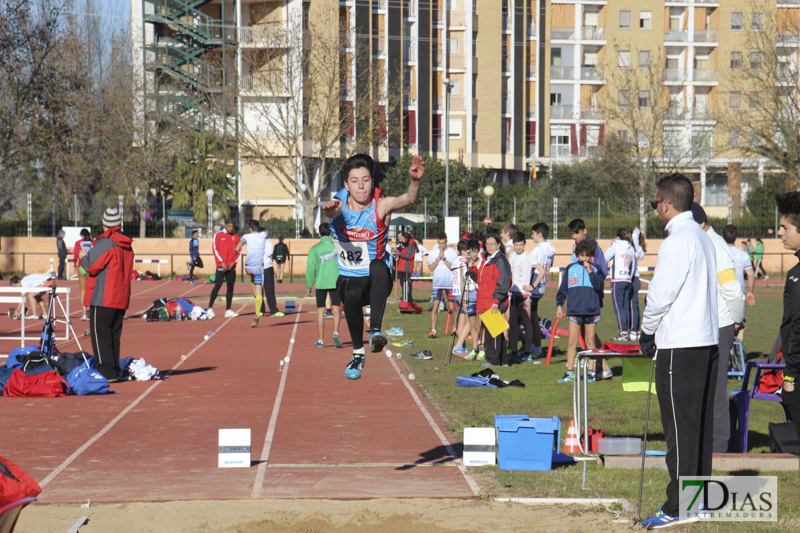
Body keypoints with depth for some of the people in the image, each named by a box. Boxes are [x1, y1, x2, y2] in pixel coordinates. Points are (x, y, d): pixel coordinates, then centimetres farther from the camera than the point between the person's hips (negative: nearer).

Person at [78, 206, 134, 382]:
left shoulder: (104, 242, -12)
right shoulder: (127, 245, 11)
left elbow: (91, 267, -13)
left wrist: (83, 257, 9)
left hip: (102, 298, -8)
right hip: (121, 299, 8)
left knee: (100, 335, -4)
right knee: (114, 335, 13)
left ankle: (106, 371, -9)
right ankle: (115, 371, 14)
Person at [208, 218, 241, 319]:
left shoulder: (236, 237, 10)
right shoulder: (218, 235, 0)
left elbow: (239, 252, 9)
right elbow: (216, 250, -4)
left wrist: (233, 263, -5)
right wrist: (222, 263, -11)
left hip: (231, 266, 4)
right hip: (221, 266, -4)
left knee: (230, 287, 3)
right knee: (217, 286, -9)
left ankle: (228, 310, 6)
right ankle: (210, 308, -3)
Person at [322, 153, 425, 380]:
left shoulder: (381, 205, -12)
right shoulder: (341, 203, -9)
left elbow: (409, 199, -31)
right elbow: (333, 211, -34)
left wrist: (415, 180, -54)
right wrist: (330, 209, -60)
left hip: (376, 281, -1)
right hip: (348, 278, 1)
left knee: (378, 266, -36)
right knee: (352, 294, -33)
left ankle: (375, 330, -37)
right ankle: (358, 353, -12)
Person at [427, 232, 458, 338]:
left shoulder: (453, 252, 1)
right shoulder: (433, 252, 6)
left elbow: (453, 267, -8)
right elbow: (431, 268, -1)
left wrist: (443, 258, -14)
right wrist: (439, 258, -10)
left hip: (450, 283, -1)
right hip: (437, 283, 1)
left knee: (452, 308, 2)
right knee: (435, 306, -9)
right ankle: (433, 331, -8)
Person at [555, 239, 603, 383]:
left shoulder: (595, 269, 6)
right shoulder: (570, 269, 7)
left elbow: (599, 287, -8)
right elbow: (563, 288, 14)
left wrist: (590, 272, -14)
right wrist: (559, 304, 9)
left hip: (591, 310, 0)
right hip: (574, 310, 0)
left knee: (590, 342, 5)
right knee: (572, 342, -2)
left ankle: (591, 372, 12)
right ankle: (569, 373, 3)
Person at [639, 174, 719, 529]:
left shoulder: (676, 242, -15)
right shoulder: (703, 238, 13)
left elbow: (661, 294, -16)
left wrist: (647, 331, 2)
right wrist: (656, 330, 17)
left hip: (680, 346, -9)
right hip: (707, 341, 9)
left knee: (680, 425, -6)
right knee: (701, 424, 13)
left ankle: (679, 506, -5)